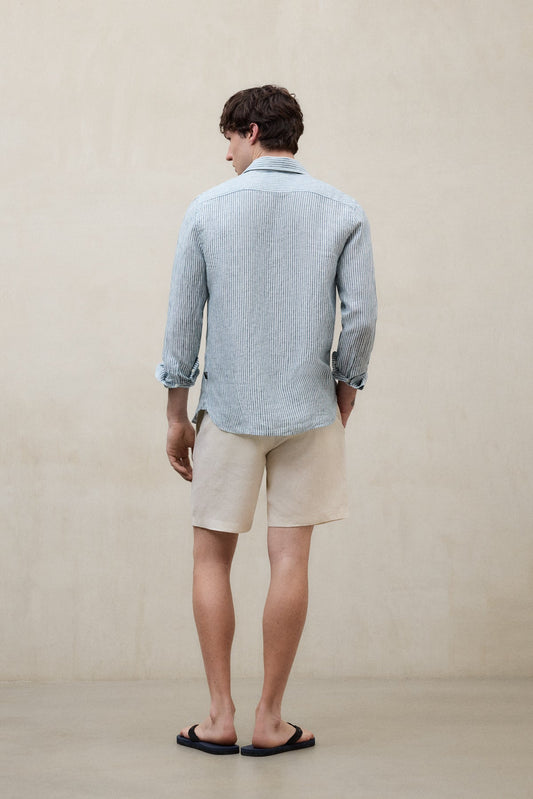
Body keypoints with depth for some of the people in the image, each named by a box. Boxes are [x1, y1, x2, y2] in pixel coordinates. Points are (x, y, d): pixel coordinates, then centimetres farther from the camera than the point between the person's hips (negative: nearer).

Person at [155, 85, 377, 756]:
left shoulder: (208, 210, 0)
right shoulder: (343, 213, 1)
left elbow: (183, 317, 0)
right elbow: (361, 316, -3)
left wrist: (176, 413, 6)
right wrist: (344, 390, 12)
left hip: (229, 409, -1)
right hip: (308, 410, 1)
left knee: (212, 557, 10)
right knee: (289, 560, 3)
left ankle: (220, 718, 10)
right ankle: (269, 721, 9)